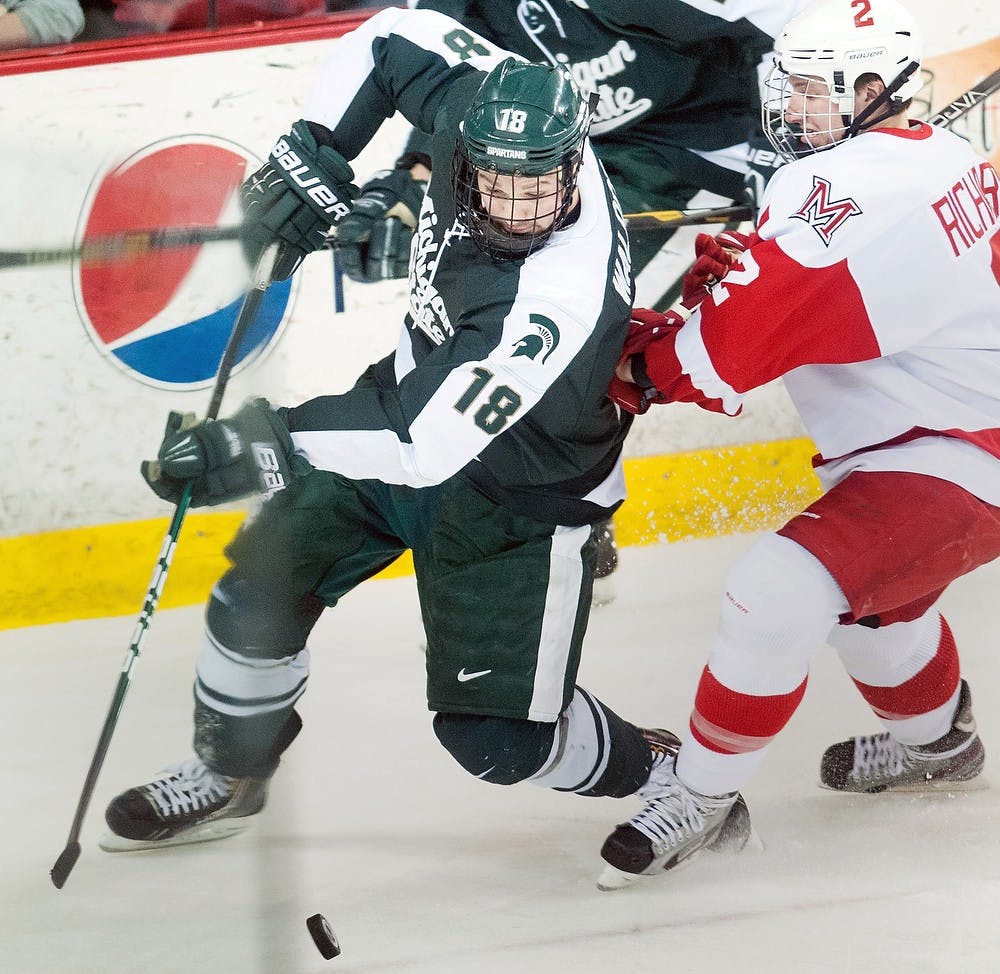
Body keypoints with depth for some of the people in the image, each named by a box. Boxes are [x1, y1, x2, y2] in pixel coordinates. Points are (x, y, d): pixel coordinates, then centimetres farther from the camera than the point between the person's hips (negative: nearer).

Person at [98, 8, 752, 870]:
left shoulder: (566, 297, -42)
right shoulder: (481, 100, -23)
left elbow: (429, 439, -43)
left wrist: (264, 448, -47)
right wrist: (312, 156, -12)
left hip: (518, 495, -7)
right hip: (416, 397, 7)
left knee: (498, 736, -6)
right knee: (263, 587, 6)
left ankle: (660, 772, 22)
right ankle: (228, 776, 32)